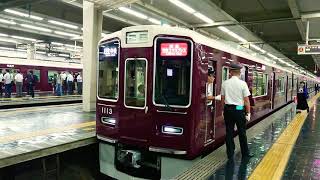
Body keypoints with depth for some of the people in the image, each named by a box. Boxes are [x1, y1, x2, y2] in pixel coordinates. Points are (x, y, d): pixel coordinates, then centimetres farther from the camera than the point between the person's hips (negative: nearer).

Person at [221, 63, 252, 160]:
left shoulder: (225, 83, 0)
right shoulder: (242, 83, -9)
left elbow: (222, 99, 5)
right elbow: (246, 100, -8)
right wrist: (248, 113, 0)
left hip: (228, 109, 3)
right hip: (239, 110, -2)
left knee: (229, 132, 9)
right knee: (242, 133, 11)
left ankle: (230, 154, 16)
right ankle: (245, 153, 24)